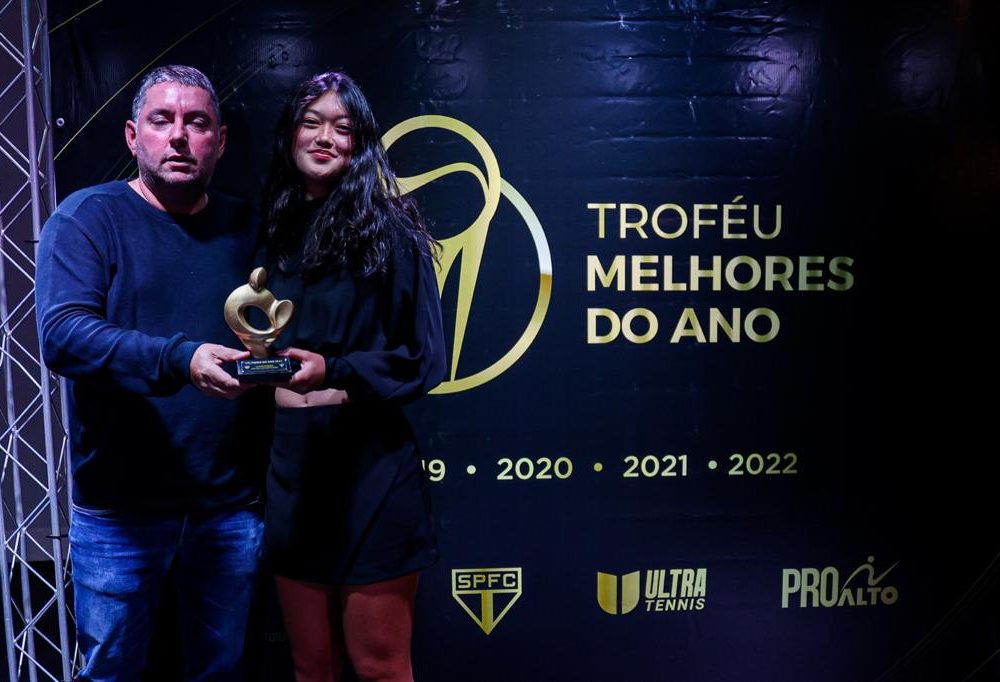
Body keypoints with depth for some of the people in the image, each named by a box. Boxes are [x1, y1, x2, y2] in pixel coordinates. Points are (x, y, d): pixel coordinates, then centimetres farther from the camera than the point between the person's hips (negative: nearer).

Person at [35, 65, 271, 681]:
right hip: (121, 509, -3)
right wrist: (179, 360, -33)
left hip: (231, 507, 3)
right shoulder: (89, 217, -4)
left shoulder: (246, 227, 8)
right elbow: (62, 334, -19)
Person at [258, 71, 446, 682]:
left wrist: (332, 371, -20)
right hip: (291, 460, 5)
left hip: (369, 460, -5)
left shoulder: (387, 229, -5)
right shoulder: (275, 232, 11)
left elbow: (425, 358, -9)